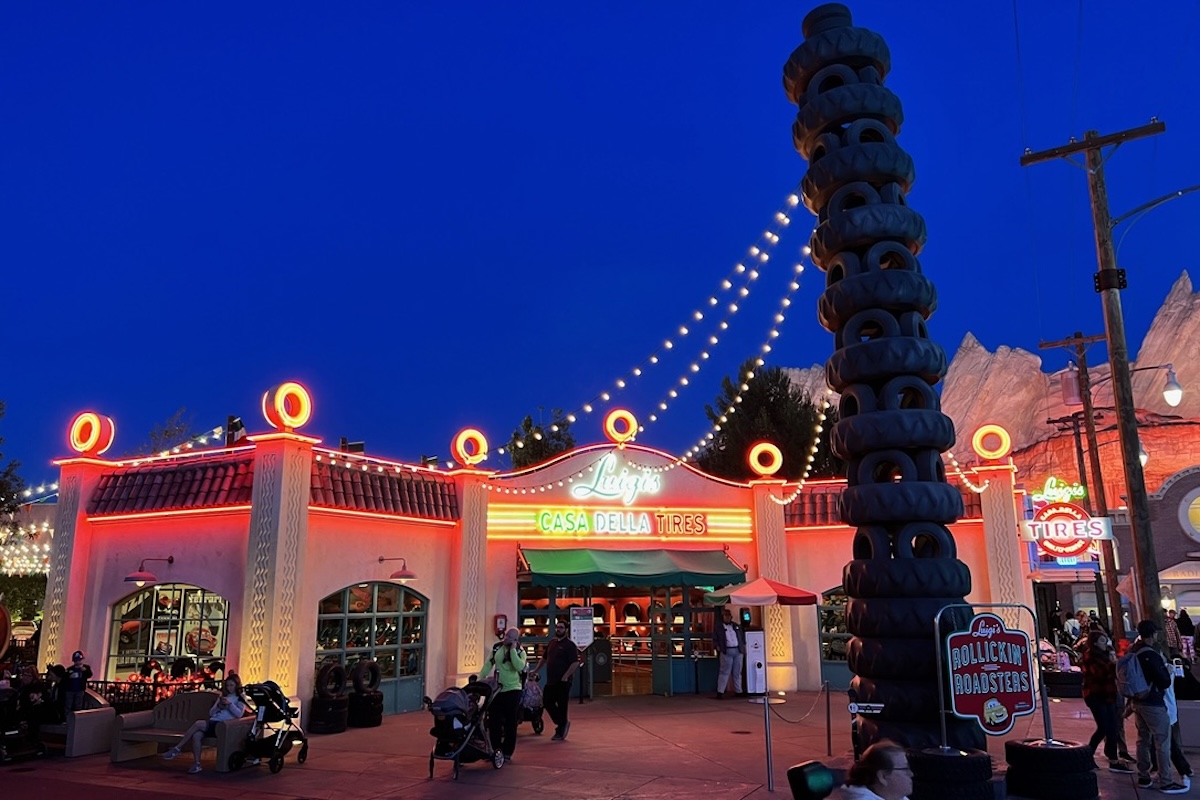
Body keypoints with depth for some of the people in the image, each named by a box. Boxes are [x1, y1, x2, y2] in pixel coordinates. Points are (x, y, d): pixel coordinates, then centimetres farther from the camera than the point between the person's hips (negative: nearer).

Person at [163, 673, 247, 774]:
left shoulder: (240, 698, 9)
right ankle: (197, 764, -21)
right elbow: (211, 713, 21)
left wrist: (230, 704, -15)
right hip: (213, 722, 6)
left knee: (198, 724, -27)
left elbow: (239, 714, -6)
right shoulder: (223, 696, 27)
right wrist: (218, 706, 1)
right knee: (196, 735, -27)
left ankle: (177, 748, -18)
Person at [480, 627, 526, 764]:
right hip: (496, 689, 4)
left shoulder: (520, 652, -7)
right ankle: (494, 749, 18)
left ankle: (507, 752, 11)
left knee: (510, 722, 2)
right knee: (493, 721, 7)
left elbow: (519, 667, -25)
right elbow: (488, 665, 5)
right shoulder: (497, 648, 4)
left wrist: (513, 650, -23)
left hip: (512, 690, -4)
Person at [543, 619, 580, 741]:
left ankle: (560, 732, 11)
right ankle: (563, 723, 22)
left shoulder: (569, 645, -11)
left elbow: (575, 663, -19)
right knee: (547, 702, 7)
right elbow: (545, 658, 23)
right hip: (551, 681, 7)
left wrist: (566, 676, -23)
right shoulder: (552, 642, 11)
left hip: (563, 682, -7)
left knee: (562, 706, 0)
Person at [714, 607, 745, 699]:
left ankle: (739, 691, 14)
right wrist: (719, 648, -9)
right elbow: (715, 639, 3)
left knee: (737, 672, 8)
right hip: (726, 651, -4)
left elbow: (743, 637, 20)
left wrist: (744, 648, 12)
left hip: (738, 651, 4)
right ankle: (720, 692, -4)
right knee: (725, 672, -6)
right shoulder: (718, 627, 5)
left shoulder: (737, 626, 17)